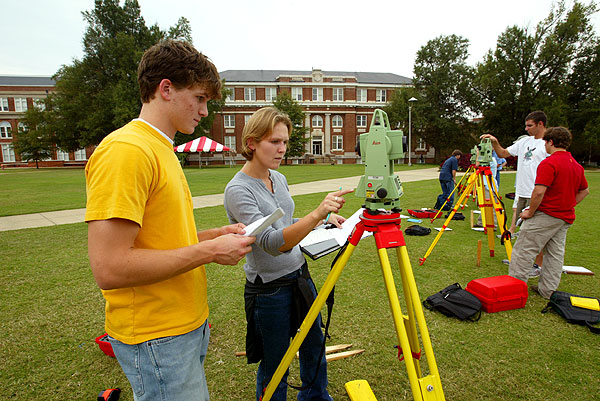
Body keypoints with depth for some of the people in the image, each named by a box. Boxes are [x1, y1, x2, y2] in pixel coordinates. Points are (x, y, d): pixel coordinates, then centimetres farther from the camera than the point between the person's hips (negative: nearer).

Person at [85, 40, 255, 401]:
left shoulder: (161, 150, 12)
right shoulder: (125, 150, -20)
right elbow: (110, 268, -25)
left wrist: (218, 234, 3)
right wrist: (209, 251, -19)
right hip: (156, 339, -9)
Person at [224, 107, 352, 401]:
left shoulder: (279, 178, 3)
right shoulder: (238, 189, -20)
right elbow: (271, 242, -31)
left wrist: (324, 219, 3)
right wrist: (316, 214, -42)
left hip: (300, 276, 8)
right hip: (269, 289, -7)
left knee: (314, 347, 25)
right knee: (275, 367, 12)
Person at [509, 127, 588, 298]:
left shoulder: (549, 163, -18)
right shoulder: (577, 165, 11)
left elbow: (539, 192, -25)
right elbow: (584, 191, 22)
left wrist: (530, 212, -14)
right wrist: (567, 205, 19)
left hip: (545, 216, -9)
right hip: (566, 217, 9)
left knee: (524, 250, -2)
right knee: (556, 254, 13)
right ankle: (547, 290, 20)